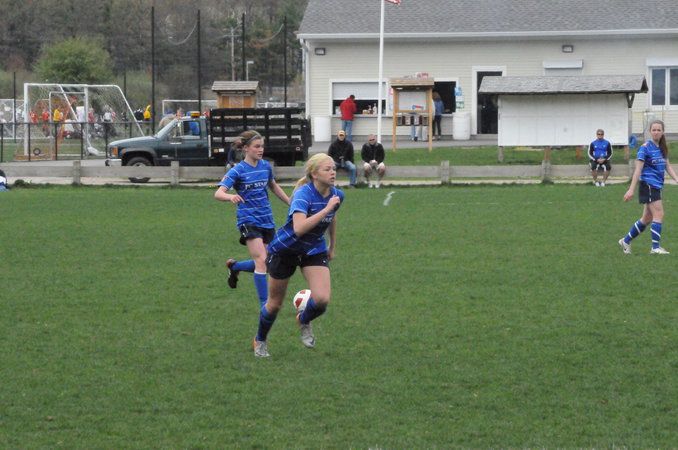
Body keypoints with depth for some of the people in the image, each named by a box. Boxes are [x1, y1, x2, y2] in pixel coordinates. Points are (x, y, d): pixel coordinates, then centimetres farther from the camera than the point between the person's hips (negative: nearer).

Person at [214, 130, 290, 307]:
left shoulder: (265, 166, 7)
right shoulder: (238, 171, -10)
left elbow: (273, 186, 26)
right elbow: (218, 193, -20)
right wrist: (231, 196, -42)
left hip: (267, 220, 6)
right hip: (249, 220, -6)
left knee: (264, 263, 6)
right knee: (261, 261, -16)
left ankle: (234, 267, 35)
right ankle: (265, 305, -10)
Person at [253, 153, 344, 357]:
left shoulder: (336, 195, -8)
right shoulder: (303, 194, -28)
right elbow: (299, 228, -43)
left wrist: (333, 247, 22)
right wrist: (326, 209, -42)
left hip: (315, 251, 4)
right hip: (285, 250, -4)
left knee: (322, 299, -16)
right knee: (275, 303, 10)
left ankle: (304, 321, 19)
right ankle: (260, 340, 39)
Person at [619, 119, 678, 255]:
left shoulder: (662, 148, 12)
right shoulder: (645, 147, -10)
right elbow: (638, 169, -13)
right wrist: (631, 189, -17)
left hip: (657, 186, 8)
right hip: (648, 184, -8)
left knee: (647, 218, 12)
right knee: (659, 214, -13)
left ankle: (626, 241, 23)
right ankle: (655, 247, -10)